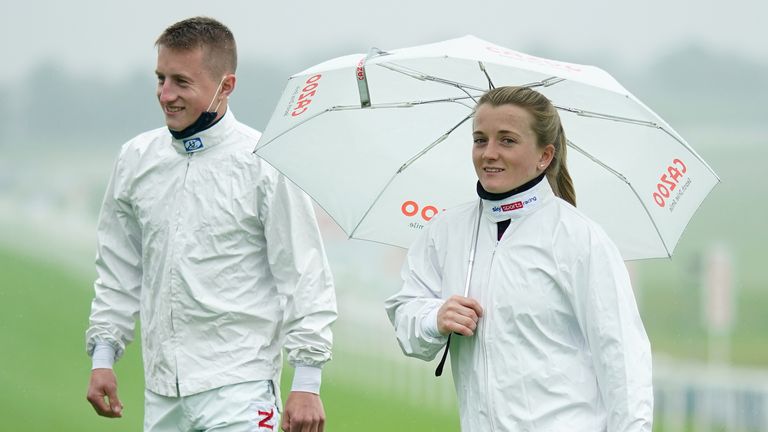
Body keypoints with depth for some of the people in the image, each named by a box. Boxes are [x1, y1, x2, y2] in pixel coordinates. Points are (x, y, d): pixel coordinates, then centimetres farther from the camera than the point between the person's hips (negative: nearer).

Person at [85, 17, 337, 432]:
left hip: (238, 386, -5)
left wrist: (307, 382, -8)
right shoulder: (137, 159, 9)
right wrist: (102, 355, 13)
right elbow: (119, 270, 18)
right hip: (162, 391, 5)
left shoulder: (264, 165, -7)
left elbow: (304, 276, -6)